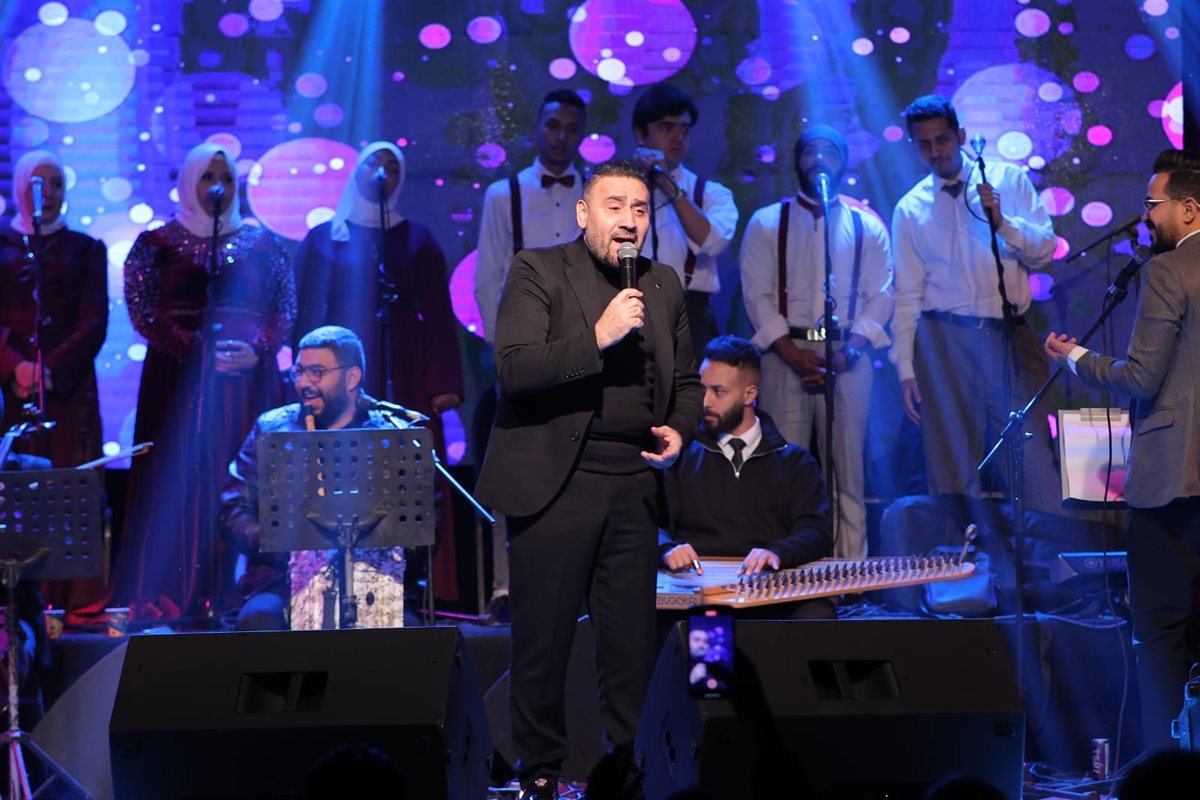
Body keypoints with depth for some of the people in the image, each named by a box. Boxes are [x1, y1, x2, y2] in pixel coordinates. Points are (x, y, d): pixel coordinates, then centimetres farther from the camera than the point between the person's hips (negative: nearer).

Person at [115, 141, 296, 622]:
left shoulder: (262, 244, 11)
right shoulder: (158, 244, 6)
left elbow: (285, 309, 7)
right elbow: (144, 311, -2)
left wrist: (258, 349, -13)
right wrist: (200, 350, -14)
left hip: (248, 376, 2)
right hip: (178, 376, -2)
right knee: (180, 479, -6)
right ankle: (171, 598, -6)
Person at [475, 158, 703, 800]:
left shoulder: (665, 285, 14)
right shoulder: (539, 272, -2)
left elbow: (686, 379, 23)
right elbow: (512, 369, -15)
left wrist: (678, 428, 3)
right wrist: (597, 338, -23)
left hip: (634, 482, 4)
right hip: (556, 477, -4)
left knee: (633, 639, 7)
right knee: (544, 637, 1)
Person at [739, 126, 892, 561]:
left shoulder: (866, 227, 13)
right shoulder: (767, 223, 10)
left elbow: (880, 296, 7)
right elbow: (757, 294, 2)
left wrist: (849, 350, -10)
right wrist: (795, 354, -10)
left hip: (847, 357, 1)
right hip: (785, 353, -1)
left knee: (847, 467, -1)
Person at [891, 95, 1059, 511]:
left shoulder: (1009, 180, 8)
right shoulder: (910, 209, 9)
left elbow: (1045, 250, 4)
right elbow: (907, 296, 8)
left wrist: (1003, 221, -13)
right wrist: (905, 369, 2)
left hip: (1009, 336, -1)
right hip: (944, 340, 1)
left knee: (1031, 455, -6)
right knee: (953, 464, 2)